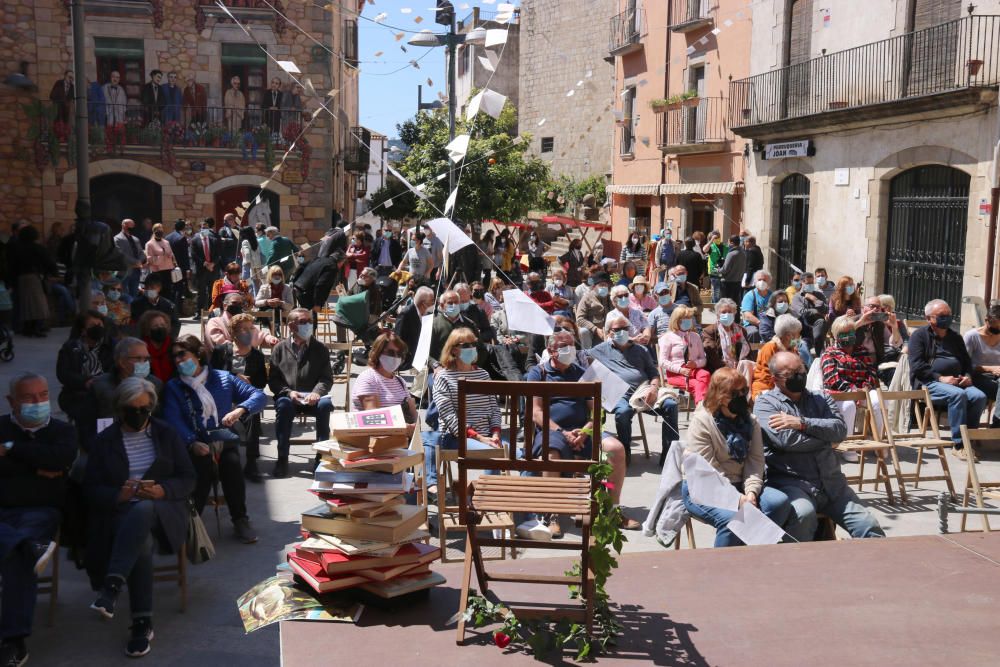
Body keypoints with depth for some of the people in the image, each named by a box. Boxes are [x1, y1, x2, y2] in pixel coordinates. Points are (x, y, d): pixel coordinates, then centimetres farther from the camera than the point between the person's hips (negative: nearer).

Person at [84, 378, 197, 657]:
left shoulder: (166, 434, 11)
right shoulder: (104, 440, 10)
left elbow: (188, 479, 7)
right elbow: (91, 489, 5)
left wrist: (162, 490, -14)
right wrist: (119, 494, -16)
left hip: (162, 507, 0)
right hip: (119, 511, 0)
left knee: (142, 510, -39)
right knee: (141, 539, -36)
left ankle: (112, 586, -46)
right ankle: (142, 623, -36)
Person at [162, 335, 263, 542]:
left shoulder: (223, 379, 16)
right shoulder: (173, 387, 13)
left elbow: (258, 395, 10)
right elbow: (173, 420, -4)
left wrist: (240, 409, -12)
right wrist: (192, 443, -23)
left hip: (224, 440, 1)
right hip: (194, 445, -1)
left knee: (232, 463, -31)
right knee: (203, 465, -34)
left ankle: (240, 520, -17)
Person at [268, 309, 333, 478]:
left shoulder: (320, 348, 11)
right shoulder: (280, 348, 10)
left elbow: (327, 378, 6)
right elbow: (273, 379, 6)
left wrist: (317, 392, -16)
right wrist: (288, 392, -13)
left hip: (313, 398, 1)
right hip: (288, 396, 0)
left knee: (325, 404, -33)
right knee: (283, 404, -35)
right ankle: (282, 459, -27)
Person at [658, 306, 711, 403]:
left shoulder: (696, 336, 19)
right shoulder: (668, 337, 4)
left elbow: (703, 359, 18)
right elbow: (663, 362, -4)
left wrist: (696, 363, -7)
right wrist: (680, 370, -16)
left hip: (694, 370, 4)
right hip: (675, 373, -4)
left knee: (705, 375, -34)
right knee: (695, 384, -34)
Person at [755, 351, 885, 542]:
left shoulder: (820, 399, 18)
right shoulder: (765, 402, 3)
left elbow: (840, 429, 0)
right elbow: (786, 439, -12)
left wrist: (802, 423, -10)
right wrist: (827, 439, 0)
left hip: (831, 483, 5)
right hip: (792, 482, -5)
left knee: (869, 527, -7)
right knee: (804, 514, -35)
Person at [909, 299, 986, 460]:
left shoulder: (955, 337, 25)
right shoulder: (919, 336, 5)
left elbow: (967, 361, 29)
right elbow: (917, 366, -7)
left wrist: (968, 376, 5)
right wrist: (940, 378, -16)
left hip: (957, 382, 6)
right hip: (929, 383, -6)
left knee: (979, 396, -25)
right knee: (958, 394, -35)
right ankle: (959, 445, -30)